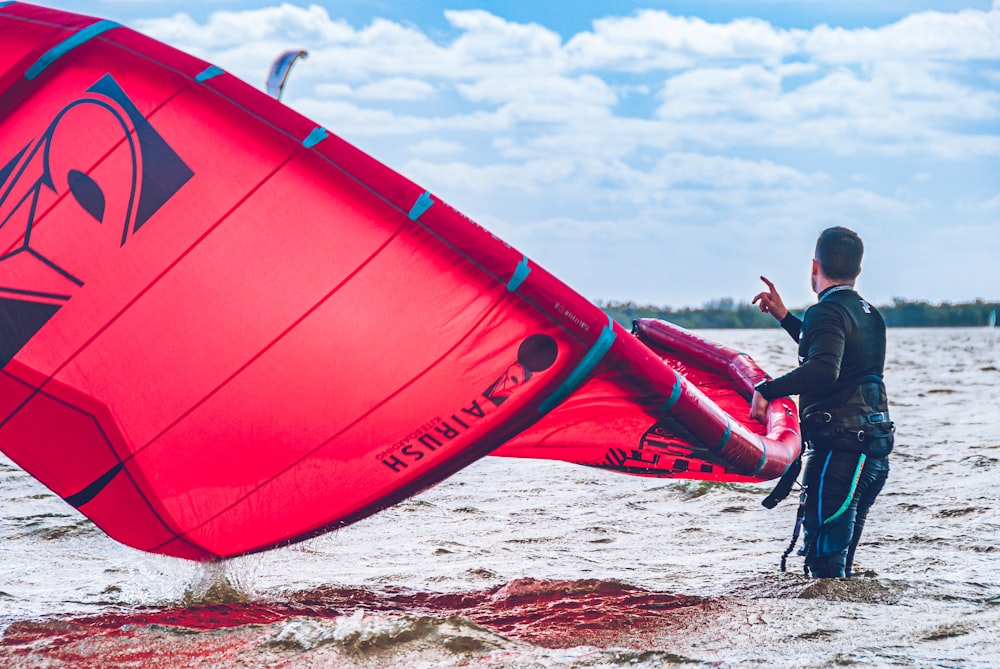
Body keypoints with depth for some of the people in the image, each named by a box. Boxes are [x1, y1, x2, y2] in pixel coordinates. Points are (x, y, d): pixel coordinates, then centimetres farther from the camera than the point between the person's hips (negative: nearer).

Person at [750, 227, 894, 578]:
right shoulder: (869, 314, 17)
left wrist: (767, 389, -26)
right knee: (839, 559, 16)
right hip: (875, 450, 9)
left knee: (824, 556, -8)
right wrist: (785, 317, 35)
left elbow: (823, 369, -31)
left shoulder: (827, 312, -12)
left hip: (839, 450, -9)